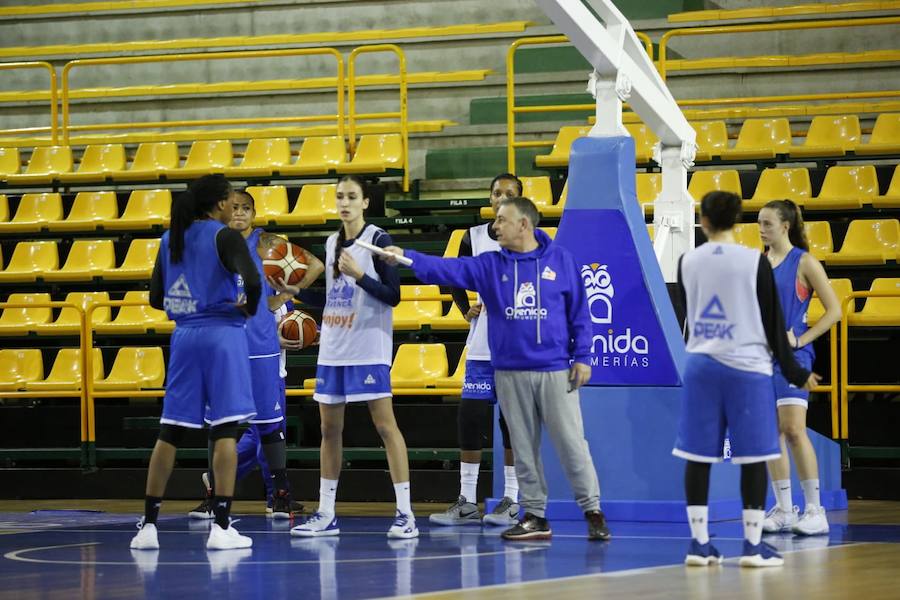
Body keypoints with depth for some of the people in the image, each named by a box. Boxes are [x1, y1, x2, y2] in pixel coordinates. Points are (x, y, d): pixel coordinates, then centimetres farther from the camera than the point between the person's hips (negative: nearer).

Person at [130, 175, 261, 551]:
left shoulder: (169, 240, 10)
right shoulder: (225, 237, -7)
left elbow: (156, 298, 13)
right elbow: (252, 282, -22)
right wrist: (249, 308, -3)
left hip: (184, 336, 5)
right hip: (222, 334, -5)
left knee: (170, 431, 8)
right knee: (225, 429, -4)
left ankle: (148, 524, 7)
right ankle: (221, 526, -8)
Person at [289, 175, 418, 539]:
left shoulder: (377, 240, -7)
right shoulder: (332, 243, 13)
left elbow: (393, 296, -12)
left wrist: (359, 275, -23)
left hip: (369, 349, -7)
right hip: (332, 349, 7)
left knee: (384, 423, -8)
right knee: (329, 428, 8)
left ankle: (405, 514, -8)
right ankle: (326, 515, 15)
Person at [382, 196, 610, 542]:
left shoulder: (560, 260, 1)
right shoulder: (489, 266, 6)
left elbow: (579, 311, 2)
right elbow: (449, 269, -6)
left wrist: (582, 357, -3)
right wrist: (407, 257, -20)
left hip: (555, 371, -3)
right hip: (510, 374, 3)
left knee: (571, 443, -3)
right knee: (524, 448, 7)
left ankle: (592, 511, 5)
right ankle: (534, 516, 14)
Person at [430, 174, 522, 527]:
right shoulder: (474, 238, 8)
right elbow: (457, 280, 20)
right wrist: (466, 310, 5)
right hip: (481, 348, 3)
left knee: (513, 422, 0)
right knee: (470, 417, 0)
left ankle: (511, 501, 8)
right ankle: (467, 502, 7)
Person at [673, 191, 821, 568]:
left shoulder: (688, 262, 2)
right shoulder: (755, 262, -7)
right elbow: (773, 321, -4)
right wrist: (792, 371, 6)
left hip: (700, 364, 3)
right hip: (747, 366, -3)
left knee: (698, 456, 5)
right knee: (752, 458, 2)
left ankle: (699, 543, 6)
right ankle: (753, 546, 2)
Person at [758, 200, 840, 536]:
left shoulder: (804, 262, -5)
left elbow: (834, 310, -6)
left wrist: (800, 340, -12)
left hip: (791, 355, -6)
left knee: (793, 430, -15)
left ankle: (815, 511, -11)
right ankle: (783, 510, 10)